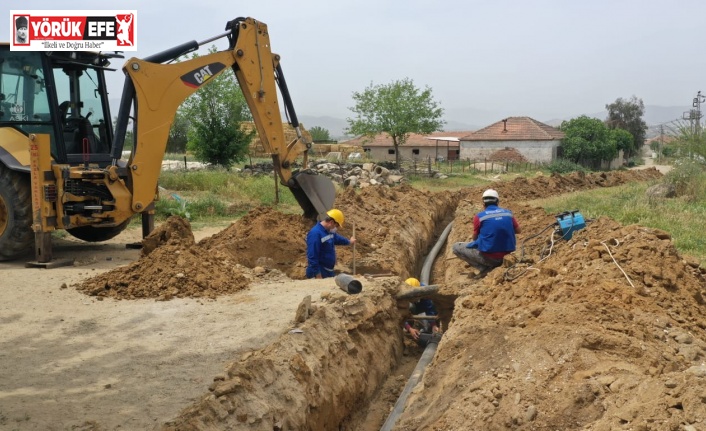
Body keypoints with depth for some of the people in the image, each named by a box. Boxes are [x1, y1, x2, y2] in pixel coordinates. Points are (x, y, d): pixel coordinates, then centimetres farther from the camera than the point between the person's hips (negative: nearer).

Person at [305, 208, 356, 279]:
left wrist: (349, 241, 52)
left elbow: (337, 238, 35)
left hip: (329, 272, 10)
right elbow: (312, 256, -27)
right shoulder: (315, 233, -23)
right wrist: (317, 275, -29)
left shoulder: (329, 231, 9)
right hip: (320, 273, -10)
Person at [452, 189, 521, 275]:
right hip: (506, 254, 5)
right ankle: (497, 263, 14)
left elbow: (475, 238, 4)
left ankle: (484, 268, -2)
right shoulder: (508, 213, 2)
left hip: (488, 257, -5)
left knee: (456, 247, 10)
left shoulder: (479, 217, -9)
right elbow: (518, 230, 16)